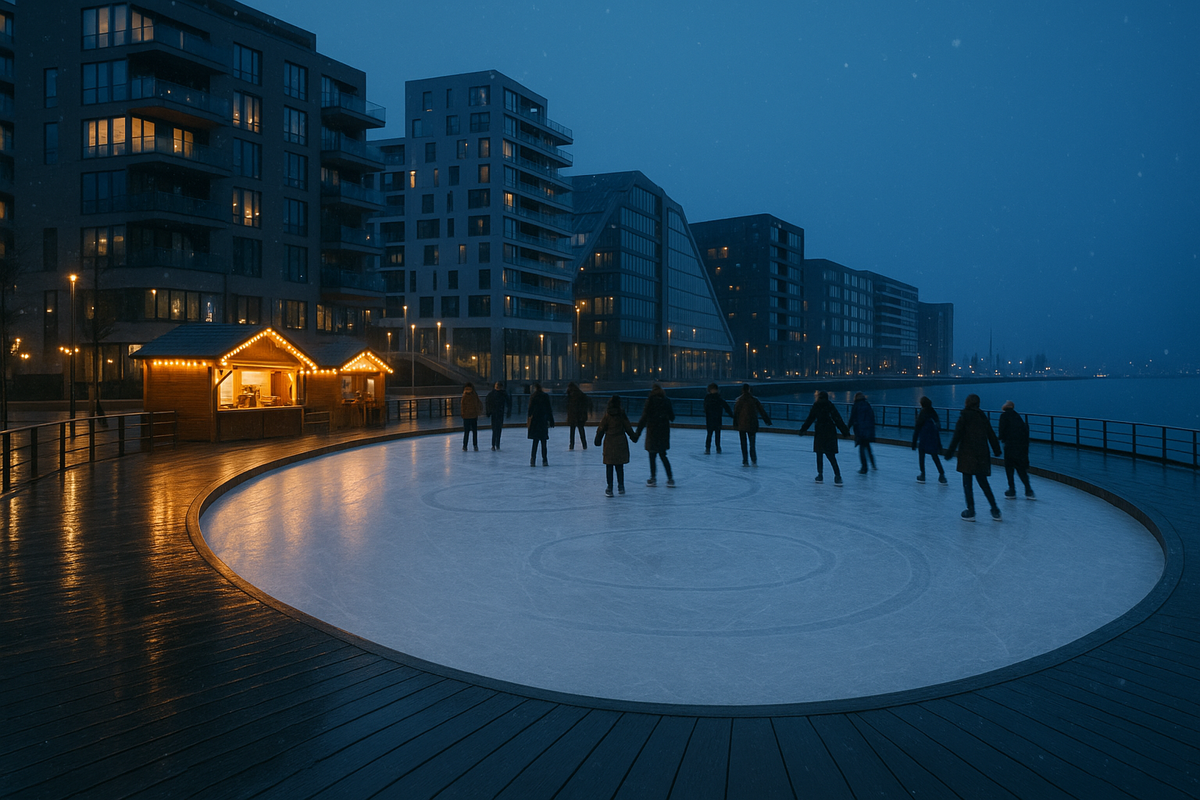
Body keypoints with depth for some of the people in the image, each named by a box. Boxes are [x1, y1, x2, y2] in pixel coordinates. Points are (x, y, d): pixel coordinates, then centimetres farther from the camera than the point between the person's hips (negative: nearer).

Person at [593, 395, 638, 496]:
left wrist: (598, 440, 11)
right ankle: (621, 486, 18)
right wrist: (634, 436, 19)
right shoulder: (622, 415, -4)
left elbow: (601, 429, -3)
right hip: (621, 442, 2)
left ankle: (610, 488, 3)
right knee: (620, 466, 13)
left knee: (609, 466, 3)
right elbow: (628, 428, 3)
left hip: (609, 442, -2)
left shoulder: (607, 416, -7)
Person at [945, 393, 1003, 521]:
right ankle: (995, 511, 15)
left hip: (968, 454, -6)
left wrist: (950, 452, -8)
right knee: (983, 483, 15)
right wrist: (997, 450, 28)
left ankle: (970, 512, 0)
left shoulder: (965, 416, -6)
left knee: (967, 483, 1)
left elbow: (957, 435, -11)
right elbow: (991, 435, 16)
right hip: (982, 454, 6)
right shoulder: (982, 416, 10)